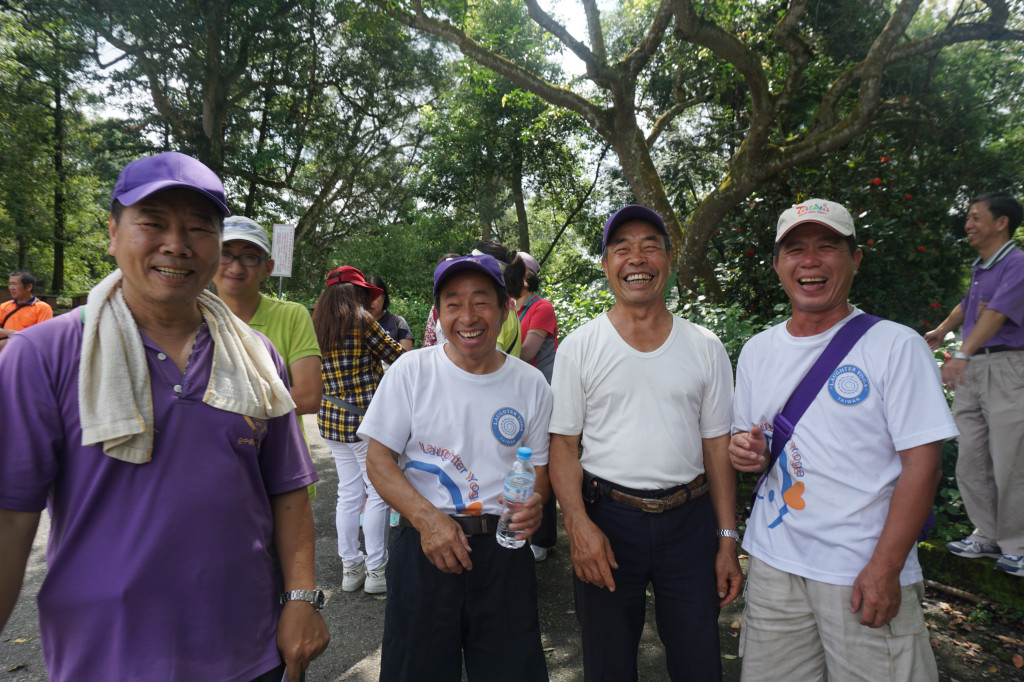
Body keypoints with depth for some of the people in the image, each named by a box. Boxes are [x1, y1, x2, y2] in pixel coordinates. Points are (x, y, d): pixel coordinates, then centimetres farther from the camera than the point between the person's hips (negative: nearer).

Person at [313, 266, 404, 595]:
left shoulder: (315, 327, 8)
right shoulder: (362, 322, -10)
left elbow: (312, 379, 15)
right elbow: (398, 357, -6)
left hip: (330, 420, 7)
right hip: (365, 420, -7)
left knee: (349, 493, 15)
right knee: (378, 492, 4)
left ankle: (350, 567, 24)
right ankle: (376, 571, 12)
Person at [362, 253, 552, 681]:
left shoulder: (531, 384, 2)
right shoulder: (411, 370, -3)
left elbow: (539, 468, 10)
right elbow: (379, 460, -3)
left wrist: (534, 505, -12)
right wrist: (426, 517, -16)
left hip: (504, 551, 2)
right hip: (424, 548, -1)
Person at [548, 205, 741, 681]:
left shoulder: (705, 348, 4)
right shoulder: (579, 347, -2)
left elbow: (718, 448, 6)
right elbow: (563, 445, -2)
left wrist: (727, 539, 3)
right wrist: (579, 524, -13)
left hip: (690, 521, 2)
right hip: (606, 519, -1)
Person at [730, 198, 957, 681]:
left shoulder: (897, 346, -7)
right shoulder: (756, 351, 7)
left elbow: (923, 463, -11)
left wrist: (884, 569, -16)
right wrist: (748, 452, -8)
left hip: (865, 573, -3)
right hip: (773, 565, 4)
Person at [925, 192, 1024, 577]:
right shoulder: (980, 267, 16)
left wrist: (962, 355, -36)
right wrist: (941, 332, 39)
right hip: (971, 368, 8)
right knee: (970, 459, 10)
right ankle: (987, 536, 22)